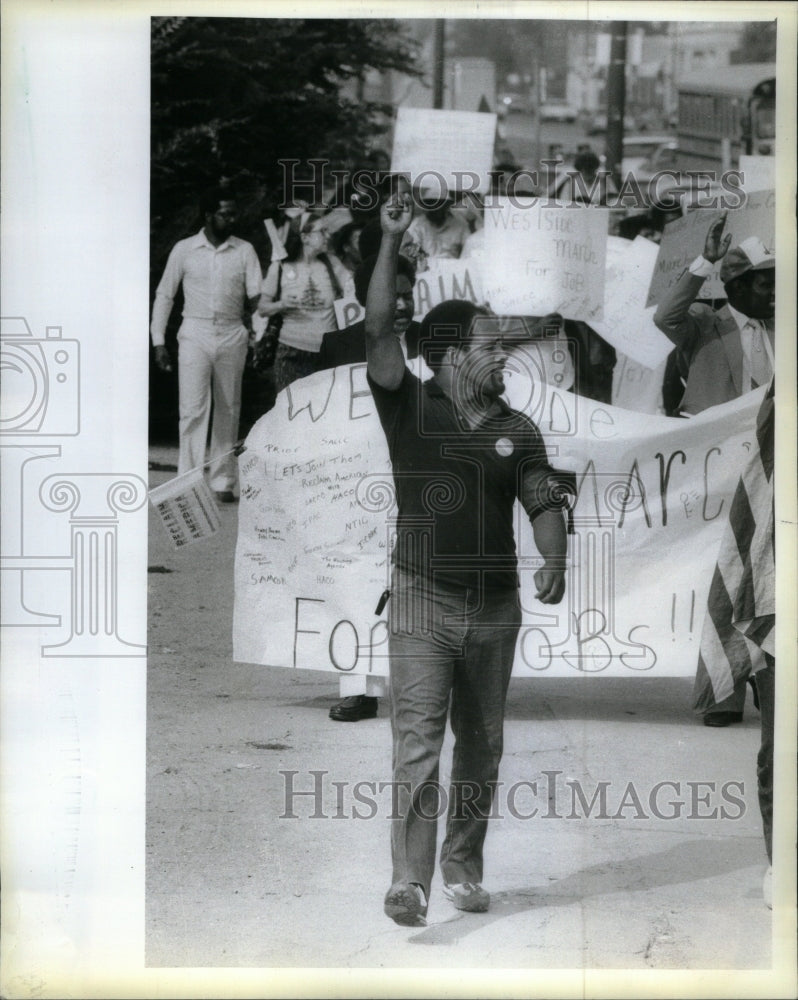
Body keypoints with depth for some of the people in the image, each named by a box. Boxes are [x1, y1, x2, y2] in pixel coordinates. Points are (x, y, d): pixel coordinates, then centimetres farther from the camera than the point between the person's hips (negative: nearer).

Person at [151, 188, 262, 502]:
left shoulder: (244, 250, 7)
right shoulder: (184, 250, 4)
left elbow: (257, 294, 4)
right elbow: (164, 295, 7)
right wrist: (159, 342, 3)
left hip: (232, 335, 2)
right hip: (195, 335, -2)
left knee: (228, 412, 5)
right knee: (193, 409, -10)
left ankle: (223, 482, 11)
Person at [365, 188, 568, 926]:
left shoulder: (518, 430, 6)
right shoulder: (410, 408, -2)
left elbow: (543, 503, -2)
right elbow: (379, 331, -14)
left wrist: (555, 561, -22)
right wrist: (391, 243, -21)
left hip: (496, 607, 4)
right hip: (423, 600, -4)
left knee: (482, 747, 11)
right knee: (418, 743, -10)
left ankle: (464, 867, 25)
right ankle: (409, 882, -12)